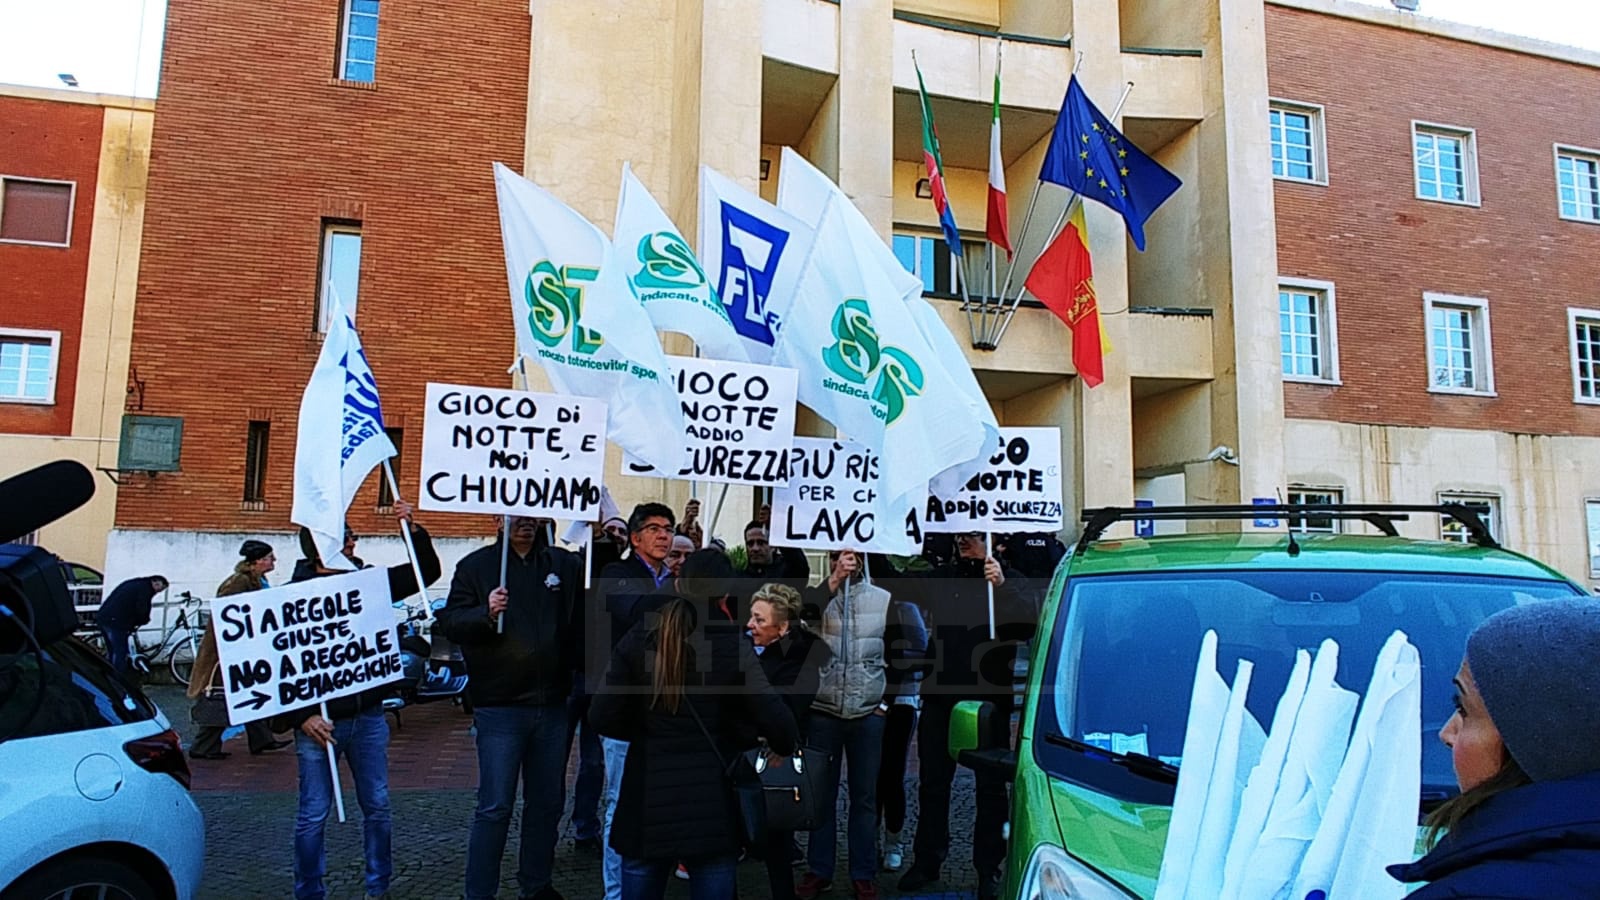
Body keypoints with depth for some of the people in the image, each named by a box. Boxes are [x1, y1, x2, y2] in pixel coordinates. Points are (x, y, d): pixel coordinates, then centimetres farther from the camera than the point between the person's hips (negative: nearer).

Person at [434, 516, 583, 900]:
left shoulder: (565, 564, 8)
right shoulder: (476, 565, 1)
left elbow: (584, 620, 13)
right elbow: (449, 621, -7)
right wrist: (486, 613, -23)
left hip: (552, 705, 4)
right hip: (500, 706, -4)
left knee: (547, 803, 15)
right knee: (495, 807, 0)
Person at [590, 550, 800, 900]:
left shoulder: (638, 638, -2)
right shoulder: (733, 646, -9)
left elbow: (604, 717, -4)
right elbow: (776, 720, -14)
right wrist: (785, 748, 6)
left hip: (648, 802, 2)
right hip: (712, 805, -2)